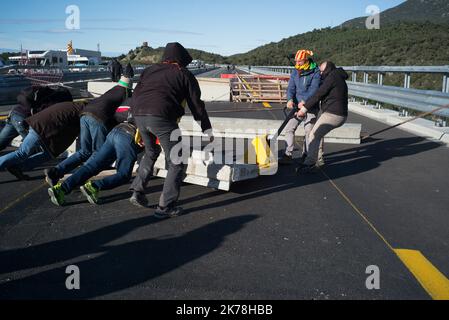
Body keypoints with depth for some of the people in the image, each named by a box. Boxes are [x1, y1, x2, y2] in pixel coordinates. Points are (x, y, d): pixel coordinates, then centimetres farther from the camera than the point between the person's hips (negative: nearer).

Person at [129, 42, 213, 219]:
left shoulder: (149, 70, 28)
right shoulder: (184, 74, 15)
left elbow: (136, 94, 26)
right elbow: (196, 105, 12)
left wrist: (139, 128, 32)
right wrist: (207, 129, 21)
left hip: (139, 116, 6)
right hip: (162, 117, -6)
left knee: (151, 153, 32)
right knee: (176, 163, 8)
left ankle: (137, 192, 27)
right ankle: (165, 207, 5)